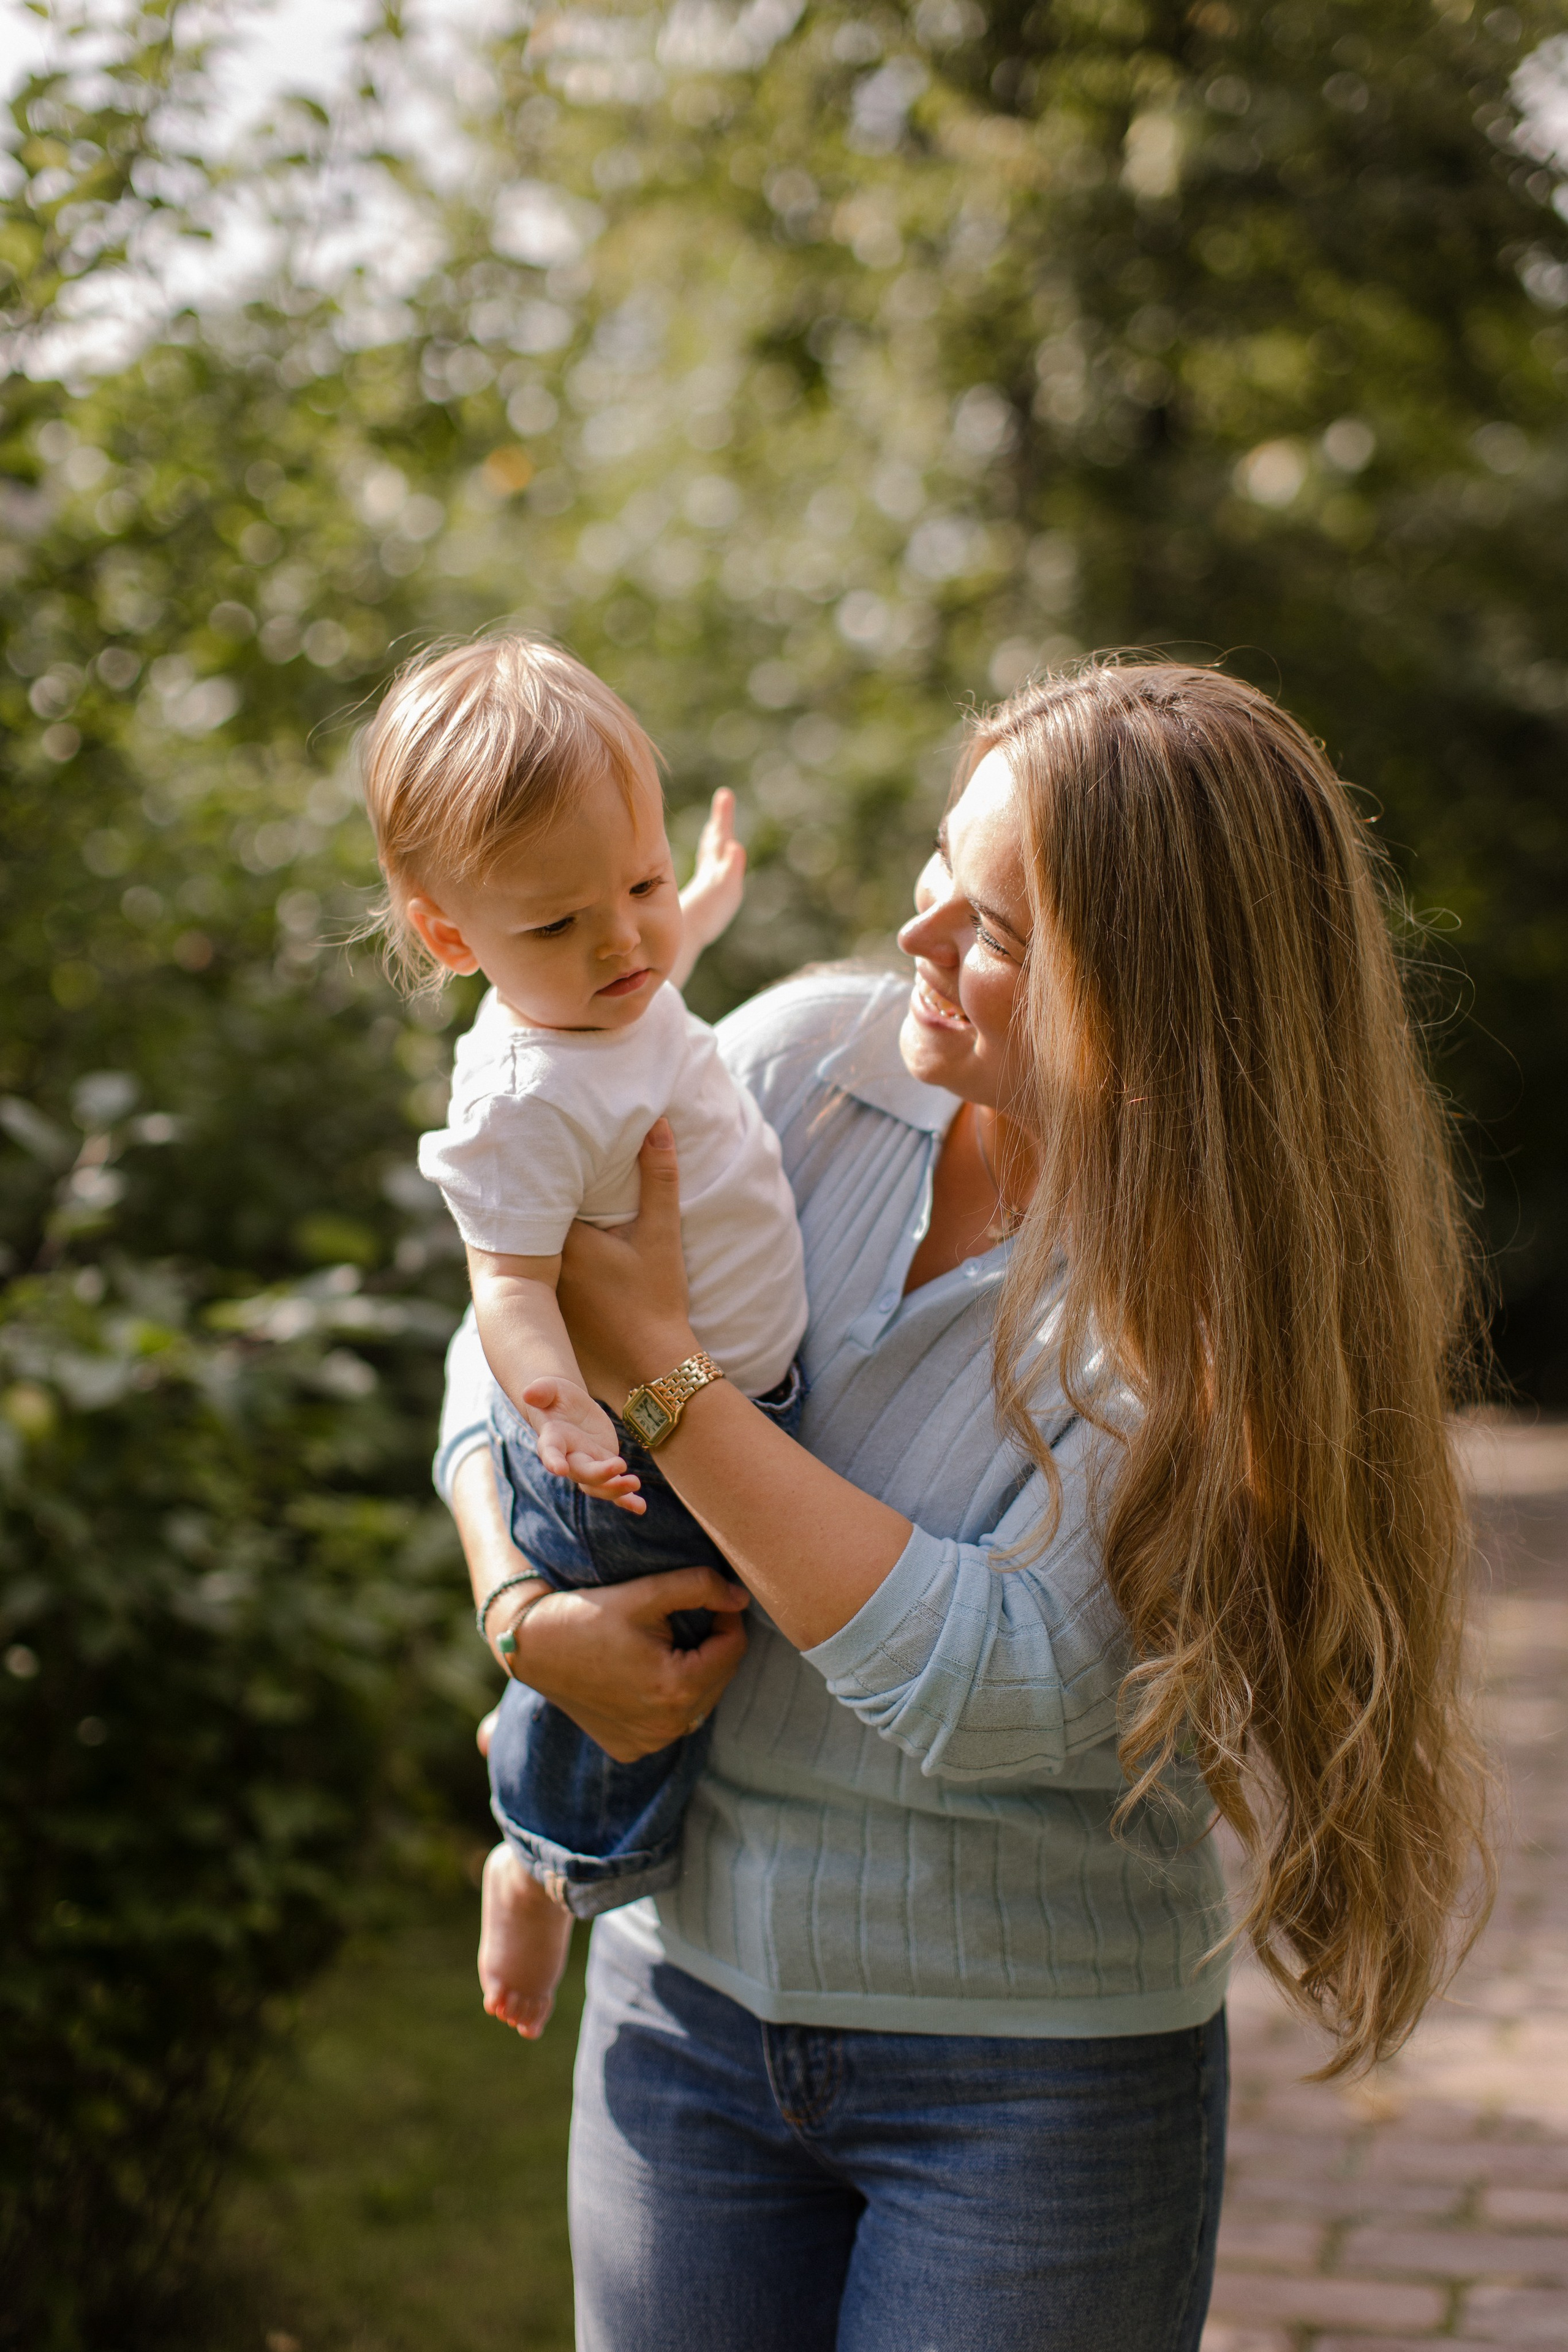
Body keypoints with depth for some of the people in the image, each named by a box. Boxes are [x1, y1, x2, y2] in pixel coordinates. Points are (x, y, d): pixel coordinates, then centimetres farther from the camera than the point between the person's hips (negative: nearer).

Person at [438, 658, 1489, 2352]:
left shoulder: (1235, 1289, -18)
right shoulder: (815, 1055, -6)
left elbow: (988, 1689, -25)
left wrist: (660, 1372, -23)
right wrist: (527, 1609, -14)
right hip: (689, 1984, 4)